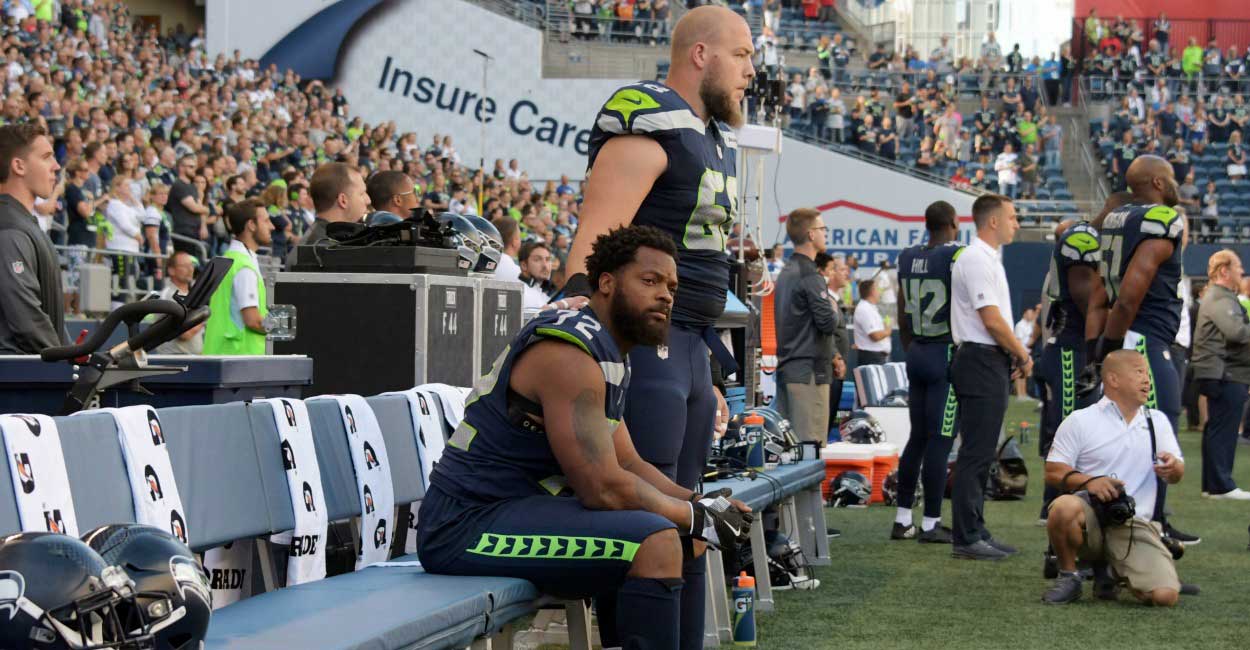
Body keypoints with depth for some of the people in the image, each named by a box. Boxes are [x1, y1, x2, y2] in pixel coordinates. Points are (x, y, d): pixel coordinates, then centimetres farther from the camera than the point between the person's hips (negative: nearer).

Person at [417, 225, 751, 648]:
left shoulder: (607, 355, 16)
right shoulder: (569, 352, -17)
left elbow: (628, 464, 20)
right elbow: (604, 487, -23)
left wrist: (700, 504, 5)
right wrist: (695, 516, -10)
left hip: (520, 507, 11)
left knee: (683, 538, 19)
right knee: (656, 542, -26)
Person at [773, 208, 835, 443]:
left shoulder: (786, 273, 15)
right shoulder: (811, 275, -13)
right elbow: (827, 323, -20)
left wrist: (831, 356, 17)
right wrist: (833, 311, 3)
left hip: (786, 368, 9)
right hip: (809, 371, -9)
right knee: (812, 444, -9)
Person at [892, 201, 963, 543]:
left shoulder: (908, 259, 8)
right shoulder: (957, 257, -13)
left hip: (917, 353, 7)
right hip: (947, 354, -7)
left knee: (918, 437, 14)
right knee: (940, 441, -3)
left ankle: (902, 520, 17)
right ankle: (931, 524, 0)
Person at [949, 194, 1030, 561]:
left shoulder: (987, 258, 19)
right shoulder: (977, 260, -14)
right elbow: (992, 320, -19)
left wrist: (1013, 356, 11)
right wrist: (1023, 356, -9)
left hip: (990, 363, 11)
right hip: (981, 362, -11)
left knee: (980, 454, 12)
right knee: (975, 454, -9)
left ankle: (974, 532, 17)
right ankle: (966, 538, -9)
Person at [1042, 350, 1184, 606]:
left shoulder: (1157, 421, 16)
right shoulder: (1080, 420, 4)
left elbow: (1177, 475, 13)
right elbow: (1053, 472, -1)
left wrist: (1173, 468, -12)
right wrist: (1088, 482, -20)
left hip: (1134, 525, 3)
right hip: (1089, 515, -3)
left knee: (1165, 595, -21)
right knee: (1064, 507, -39)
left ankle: (1112, 570, 13)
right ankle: (1068, 576, -9)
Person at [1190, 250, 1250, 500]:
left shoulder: (1223, 297, 23)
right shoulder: (1220, 299, -14)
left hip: (1225, 374, 11)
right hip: (1225, 374, -11)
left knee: (1217, 430, 13)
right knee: (1223, 430, -9)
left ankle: (1213, 484, 18)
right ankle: (1221, 485, -8)